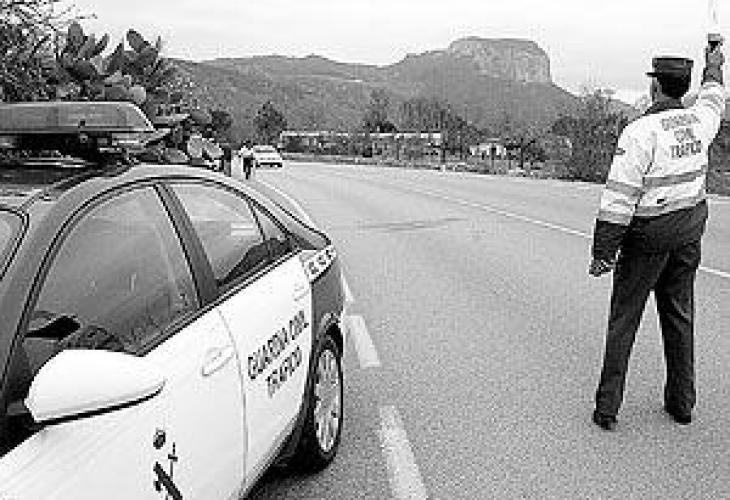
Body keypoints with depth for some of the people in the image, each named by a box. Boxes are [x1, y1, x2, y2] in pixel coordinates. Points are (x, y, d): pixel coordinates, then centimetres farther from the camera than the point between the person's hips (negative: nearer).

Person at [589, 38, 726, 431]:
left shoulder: (640, 132, -19)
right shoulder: (698, 121, 0)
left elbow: (619, 198, -21)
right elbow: (713, 102, 27)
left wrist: (602, 253, -16)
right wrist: (713, 70, 47)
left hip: (648, 237, -6)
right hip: (689, 231, 6)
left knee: (624, 320, 3)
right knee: (680, 316, 15)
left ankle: (607, 408, 7)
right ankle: (681, 403, 25)